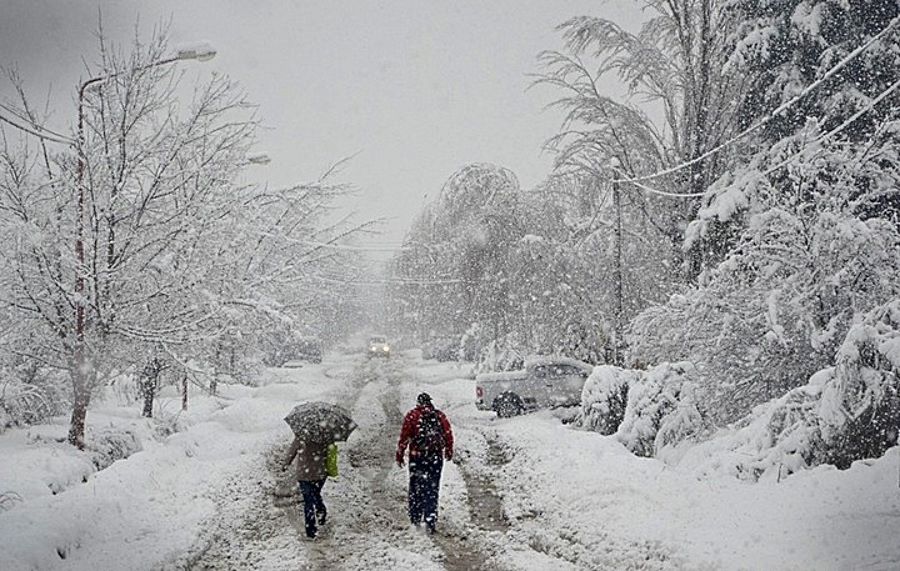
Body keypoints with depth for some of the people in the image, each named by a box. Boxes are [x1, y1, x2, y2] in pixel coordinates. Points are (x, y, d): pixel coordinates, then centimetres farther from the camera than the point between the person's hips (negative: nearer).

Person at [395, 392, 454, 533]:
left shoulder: (412, 416, -2)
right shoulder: (440, 416, 5)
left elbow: (404, 437, -4)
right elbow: (448, 435, 7)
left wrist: (400, 456, 3)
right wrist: (449, 452, 21)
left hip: (417, 457, -1)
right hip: (436, 458, 1)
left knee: (416, 487, 12)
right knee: (433, 489, 4)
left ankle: (416, 518, 18)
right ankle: (431, 521, -3)